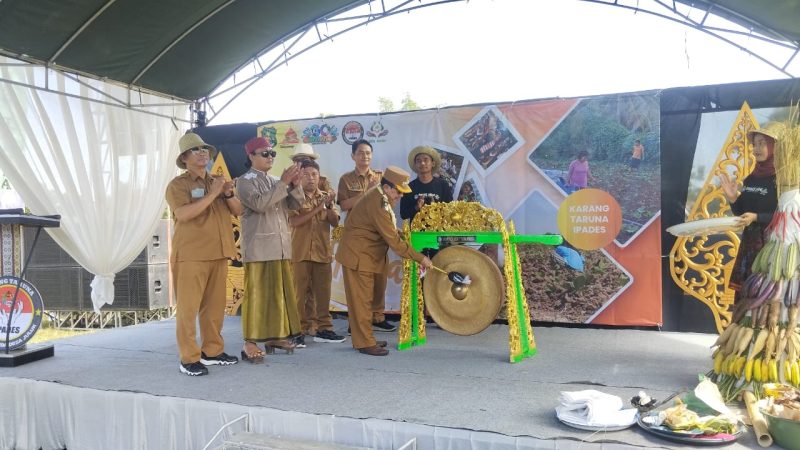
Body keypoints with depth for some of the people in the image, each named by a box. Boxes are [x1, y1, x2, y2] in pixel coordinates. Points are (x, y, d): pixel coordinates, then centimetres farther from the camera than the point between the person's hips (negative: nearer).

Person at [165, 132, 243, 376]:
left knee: (214, 306, 9)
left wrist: (228, 194, -7)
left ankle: (212, 351, 18)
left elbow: (238, 211, 12)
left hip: (218, 253, 6)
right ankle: (188, 358, 1)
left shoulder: (217, 182, 17)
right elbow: (183, 214, -19)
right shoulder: (178, 184, -3)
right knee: (188, 307, -4)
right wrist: (212, 194, -18)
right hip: (190, 255, -6)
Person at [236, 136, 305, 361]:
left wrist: (295, 184, -10)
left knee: (281, 291, 9)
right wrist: (283, 183, -19)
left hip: (281, 246, 7)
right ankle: (251, 342, -3)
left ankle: (276, 336, 19)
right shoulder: (245, 181, -3)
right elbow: (259, 204, -19)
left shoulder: (276, 181, 15)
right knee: (257, 292, -6)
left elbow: (296, 204, 8)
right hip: (258, 247, -6)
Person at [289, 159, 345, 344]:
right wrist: (318, 208, -15)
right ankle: (299, 330, 7)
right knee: (300, 291, 0)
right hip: (300, 252, -3)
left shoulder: (325, 196, 13)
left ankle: (323, 328, 10)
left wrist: (328, 206, -14)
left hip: (322, 251, 4)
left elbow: (335, 222, 4)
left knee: (322, 291, 4)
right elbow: (294, 221, -13)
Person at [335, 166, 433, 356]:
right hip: (357, 256, -10)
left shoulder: (379, 196, 5)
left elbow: (389, 231, 15)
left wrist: (400, 233, -3)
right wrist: (420, 258, -22)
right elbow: (393, 240, -26)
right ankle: (365, 343, 4)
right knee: (362, 300, -3)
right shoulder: (378, 204, -26)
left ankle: (364, 338, 22)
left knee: (364, 299, 14)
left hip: (366, 255, 10)